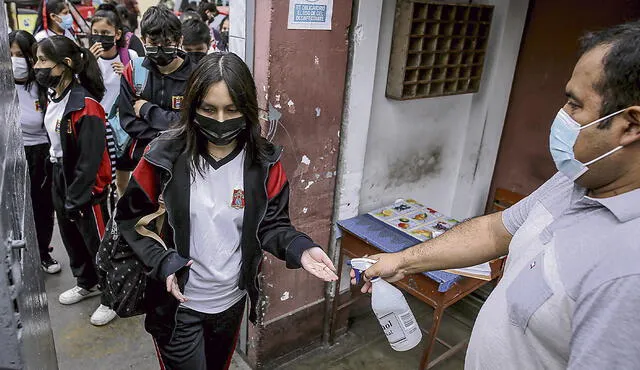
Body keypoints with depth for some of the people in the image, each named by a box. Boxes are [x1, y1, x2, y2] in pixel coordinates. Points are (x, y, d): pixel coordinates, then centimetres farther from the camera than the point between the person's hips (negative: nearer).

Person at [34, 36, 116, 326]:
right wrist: (62, 191, 13)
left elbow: (90, 160, -23)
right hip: (62, 179, 9)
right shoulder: (54, 97, 5)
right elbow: (56, 144, 14)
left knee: (97, 241, 5)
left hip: (87, 187, -9)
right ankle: (87, 283, 44)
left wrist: (75, 199, -18)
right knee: (71, 237, 22)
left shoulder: (85, 105, -23)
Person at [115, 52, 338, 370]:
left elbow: (271, 224, -4)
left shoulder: (264, 163, -11)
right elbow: (130, 218, -5)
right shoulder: (165, 156, -16)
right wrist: (160, 260, -19)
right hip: (176, 304, -3)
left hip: (232, 300, 3)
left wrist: (299, 248, -23)